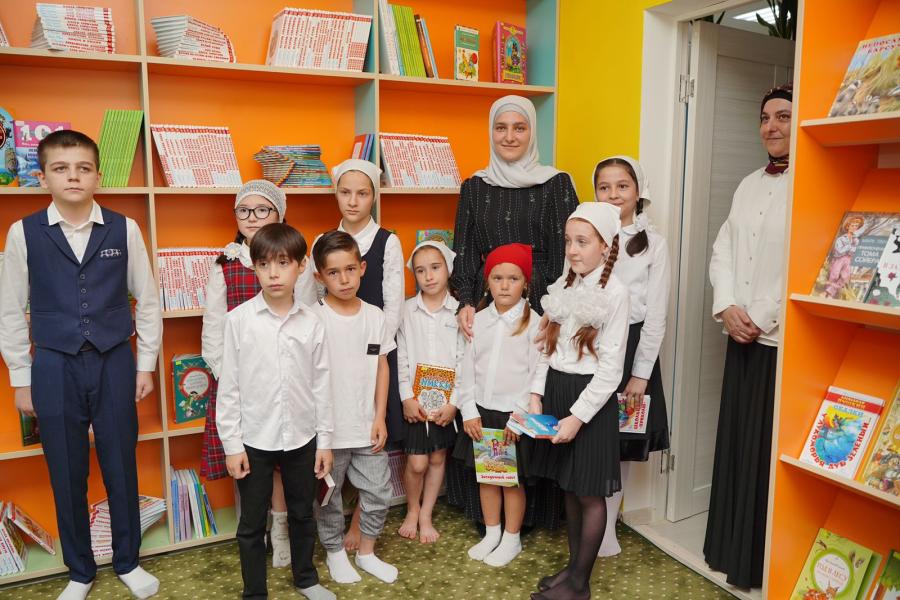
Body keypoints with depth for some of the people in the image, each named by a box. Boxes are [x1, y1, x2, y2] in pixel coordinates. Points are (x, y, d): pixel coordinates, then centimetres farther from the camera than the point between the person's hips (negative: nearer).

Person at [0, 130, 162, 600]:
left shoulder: (124, 229, -3)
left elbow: (147, 300, 3)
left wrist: (146, 366, 3)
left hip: (114, 362, 0)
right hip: (55, 367, 1)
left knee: (121, 468, 10)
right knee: (66, 476, 11)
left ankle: (127, 562, 32)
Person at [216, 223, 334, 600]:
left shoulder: (311, 323, -4)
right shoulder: (239, 319, -9)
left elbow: (322, 385, 1)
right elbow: (229, 386, -5)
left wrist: (325, 440, 2)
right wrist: (231, 444, -6)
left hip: (302, 437, 2)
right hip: (254, 439, -2)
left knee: (302, 514, 19)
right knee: (252, 522, 12)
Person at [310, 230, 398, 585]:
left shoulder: (375, 316, -1)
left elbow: (381, 368, 6)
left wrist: (380, 418, 3)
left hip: (366, 426, 4)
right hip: (327, 428, -3)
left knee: (379, 493, 13)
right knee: (329, 496, 14)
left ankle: (367, 552, 35)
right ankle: (335, 553, 37)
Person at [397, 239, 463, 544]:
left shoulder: (459, 311, -3)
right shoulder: (407, 310, -1)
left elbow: (464, 360, -3)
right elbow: (401, 356, -2)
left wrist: (454, 402, -9)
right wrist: (407, 397, -8)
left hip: (446, 399, 1)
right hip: (415, 399, -1)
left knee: (438, 458, 11)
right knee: (417, 462, 1)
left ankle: (426, 515, 29)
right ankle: (412, 510, 27)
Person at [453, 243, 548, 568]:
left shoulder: (533, 322, -9)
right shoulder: (478, 320, 3)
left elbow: (539, 371, -10)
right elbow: (467, 368, 4)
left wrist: (521, 414, -14)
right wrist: (469, 411, -1)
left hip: (514, 415, -4)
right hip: (481, 411, 4)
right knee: (486, 475, 16)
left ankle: (511, 539, 28)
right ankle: (491, 534, 34)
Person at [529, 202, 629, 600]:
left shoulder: (614, 293, -13)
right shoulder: (563, 286, 7)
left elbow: (610, 369, -15)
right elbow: (551, 348, 10)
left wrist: (578, 416, -17)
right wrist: (537, 399, 3)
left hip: (590, 397, -6)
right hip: (555, 391, 7)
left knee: (590, 493, 6)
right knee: (568, 487, 17)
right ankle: (573, 565, 33)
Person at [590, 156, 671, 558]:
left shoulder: (653, 244, -1)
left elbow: (656, 314, -2)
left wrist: (641, 373, -6)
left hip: (632, 346, 0)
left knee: (621, 446, 9)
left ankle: (607, 527, 25)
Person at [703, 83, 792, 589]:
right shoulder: (750, 185, 13)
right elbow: (723, 251, 12)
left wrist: (763, 319, -15)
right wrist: (727, 307, -3)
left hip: (787, 342, -7)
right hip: (744, 338, 7)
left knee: (772, 452, 3)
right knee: (737, 444, 14)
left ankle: (768, 565, 22)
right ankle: (733, 550, 31)